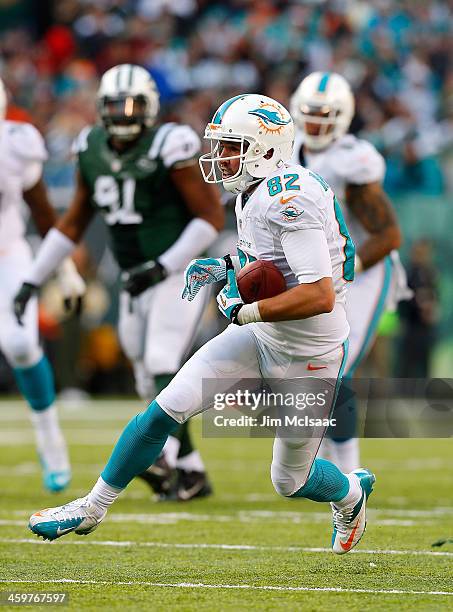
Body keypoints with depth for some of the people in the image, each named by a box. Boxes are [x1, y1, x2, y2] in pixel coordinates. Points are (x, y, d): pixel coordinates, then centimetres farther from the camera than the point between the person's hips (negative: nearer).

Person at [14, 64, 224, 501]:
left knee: (162, 364, -22)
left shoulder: (169, 149, -15)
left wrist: (163, 266, -21)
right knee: (152, 382, 7)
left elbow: (212, 217, -13)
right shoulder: (92, 151, 4)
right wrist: (32, 280, 12)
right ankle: (192, 474, 16)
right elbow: (74, 223, 15)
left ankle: (163, 457, -31)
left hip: (178, 276, -6)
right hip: (135, 282, 6)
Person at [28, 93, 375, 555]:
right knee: (164, 411, -6)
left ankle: (351, 491, 44)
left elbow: (321, 296, -33)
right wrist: (226, 268, 5)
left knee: (290, 482, 9)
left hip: (307, 357, -7)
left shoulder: (290, 200, -28)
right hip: (259, 338, 8)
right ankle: (93, 508, 8)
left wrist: (246, 311, -27)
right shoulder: (256, 192, 2)